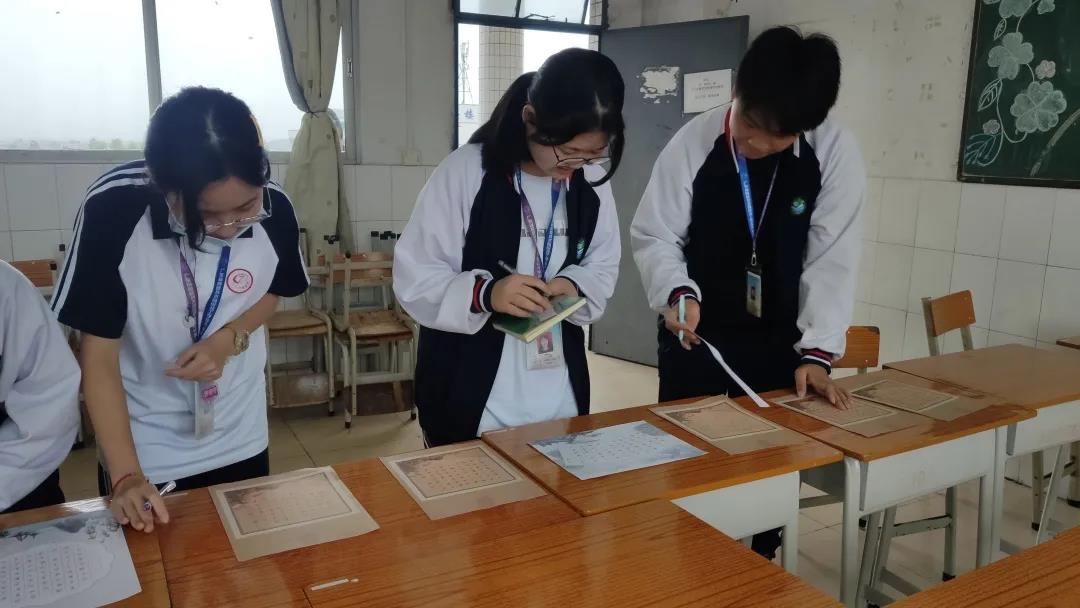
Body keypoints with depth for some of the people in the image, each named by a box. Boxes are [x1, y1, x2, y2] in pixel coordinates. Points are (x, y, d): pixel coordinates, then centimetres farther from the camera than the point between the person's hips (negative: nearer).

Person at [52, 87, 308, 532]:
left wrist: (230, 338, -18)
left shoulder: (274, 209, -21)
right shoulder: (113, 209, -27)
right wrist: (126, 475, -23)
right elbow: (98, 356, -18)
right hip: (140, 449, -2)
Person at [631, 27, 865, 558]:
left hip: (782, 345, 1)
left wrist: (817, 351, -16)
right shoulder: (693, 143, -13)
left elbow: (832, 258, -11)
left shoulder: (835, 153, -12)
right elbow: (653, 235, -7)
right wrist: (678, 292, -25)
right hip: (696, 340, 0)